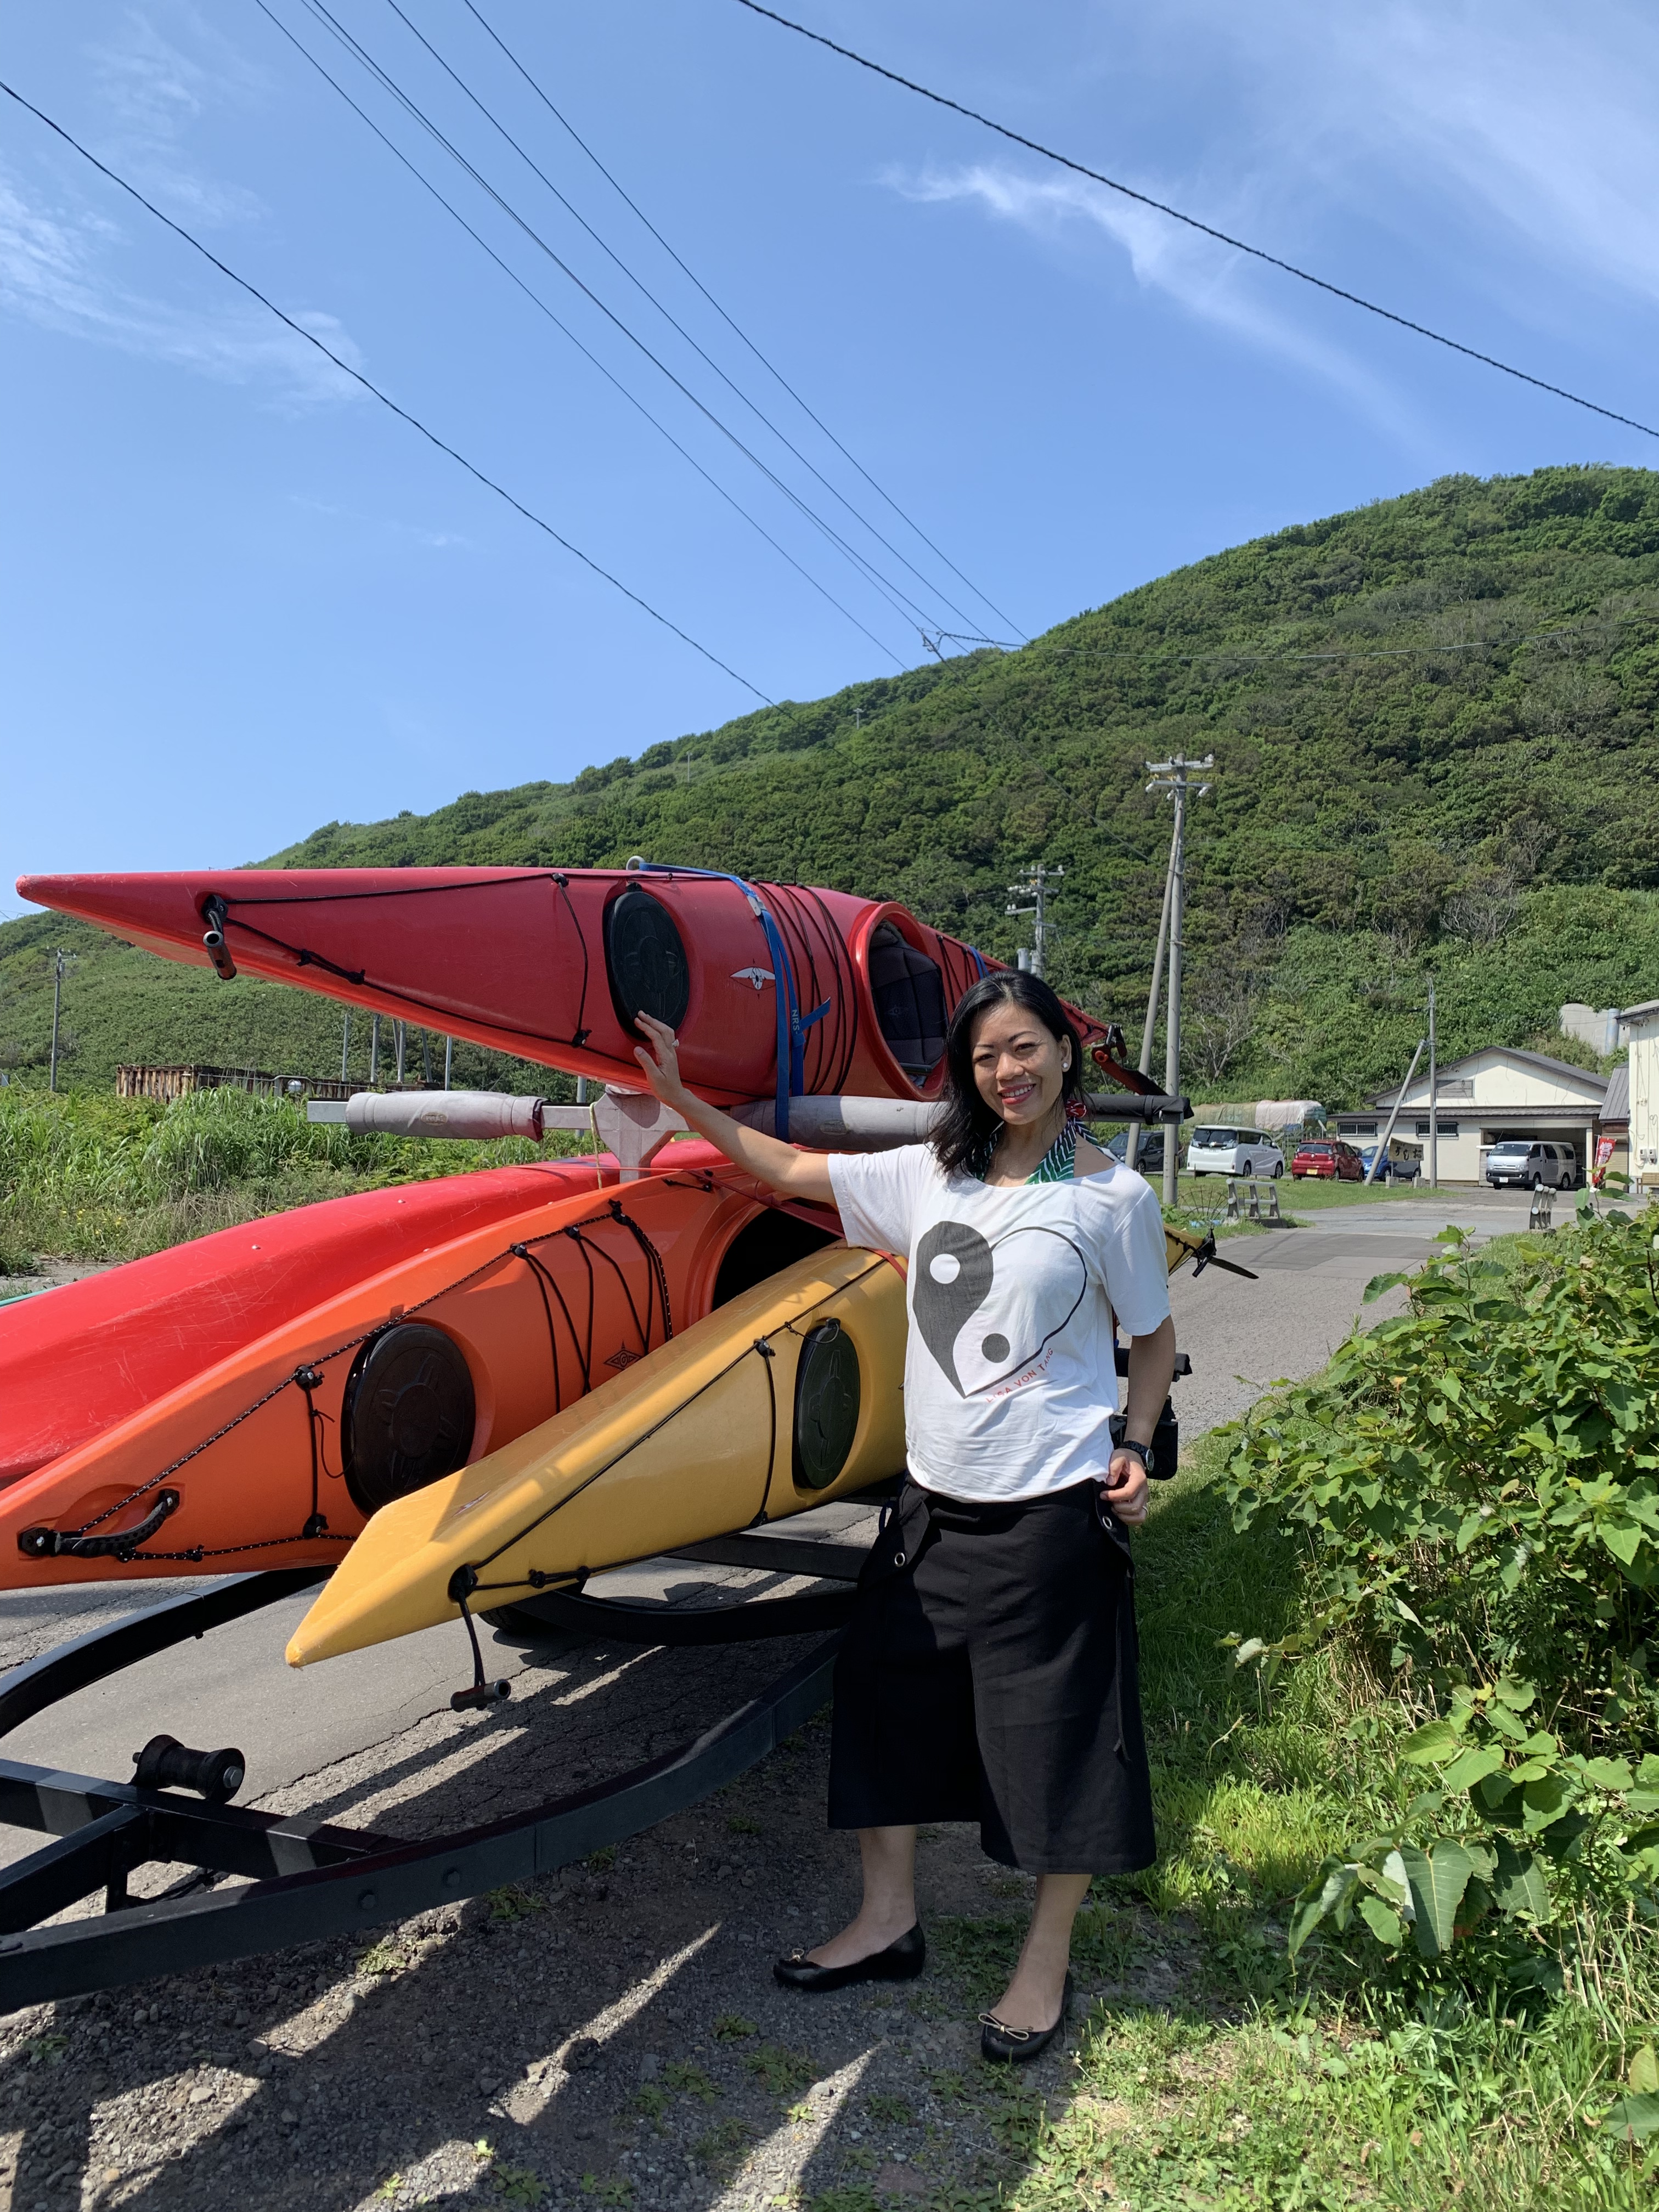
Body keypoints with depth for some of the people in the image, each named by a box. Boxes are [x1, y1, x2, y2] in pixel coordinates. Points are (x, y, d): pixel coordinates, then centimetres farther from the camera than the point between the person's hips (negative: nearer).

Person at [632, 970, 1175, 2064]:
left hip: (1052, 1506, -4)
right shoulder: (931, 1175, 4)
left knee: (1057, 1733, 6)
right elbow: (793, 1170, 9)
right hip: (935, 1498, 5)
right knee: (885, 1691, 13)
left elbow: (1154, 1336, 5)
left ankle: (1046, 1964, 28)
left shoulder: (1113, 1194, -5)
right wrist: (682, 1099, 7)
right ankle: (889, 1919, 35)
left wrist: (1134, 1450, -7)